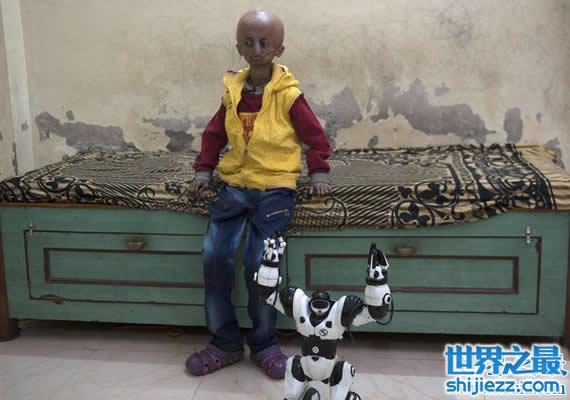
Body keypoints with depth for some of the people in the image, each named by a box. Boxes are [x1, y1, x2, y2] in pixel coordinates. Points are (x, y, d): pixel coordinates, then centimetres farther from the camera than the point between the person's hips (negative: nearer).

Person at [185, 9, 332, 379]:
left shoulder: (289, 95, -5)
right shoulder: (232, 91, 7)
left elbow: (315, 136, 2)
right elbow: (215, 134, 16)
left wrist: (319, 173, -4)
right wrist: (204, 171, 10)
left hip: (275, 188, -4)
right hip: (234, 185, 4)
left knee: (261, 263, -15)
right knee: (215, 256, -9)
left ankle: (264, 343, 8)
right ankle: (225, 342, 7)